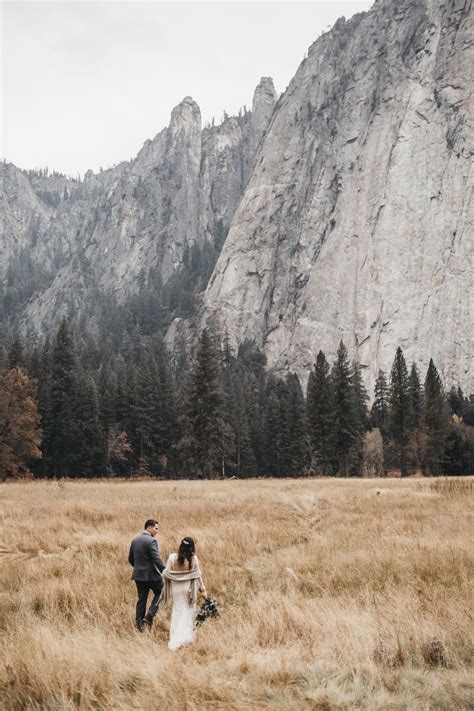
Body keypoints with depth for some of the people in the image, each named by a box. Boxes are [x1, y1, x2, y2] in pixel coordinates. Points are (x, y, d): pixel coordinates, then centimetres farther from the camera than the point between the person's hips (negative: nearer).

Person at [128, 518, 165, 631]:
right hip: (151, 574, -7)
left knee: (141, 599, 12)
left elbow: (130, 559, 15)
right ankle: (150, 615, -1)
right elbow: (157, 559, -21)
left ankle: (139, 623, 11)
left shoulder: (135, 540, 9)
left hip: (138, 575, 7)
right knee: (160, 593, 11)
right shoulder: (151, 540, -15)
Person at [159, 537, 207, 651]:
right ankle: (188, 636, 24)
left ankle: (175, 640, 14)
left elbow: (166, 574, -11)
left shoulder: (172, 557, -15)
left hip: (176, 587, 1)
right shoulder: (194, 559, -15)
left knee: (178, 611, 14)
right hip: (189, 588, -1)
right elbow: (198, 575, -6)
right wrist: (203, 589, 5)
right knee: (189, 610, 17)